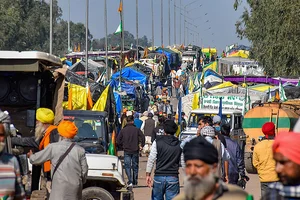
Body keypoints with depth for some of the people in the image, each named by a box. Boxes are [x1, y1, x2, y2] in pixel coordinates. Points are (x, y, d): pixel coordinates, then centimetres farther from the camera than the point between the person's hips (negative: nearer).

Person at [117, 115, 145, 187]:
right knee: (135, 166, 12)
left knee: (127, 166, 0)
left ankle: (130, 181, -17)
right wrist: (141, 146, 5)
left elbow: (118, 140, -2)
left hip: (127, 151, -1)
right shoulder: (137, 130, -3)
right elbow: (142, 138, -9)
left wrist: (122, 147, 12)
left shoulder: (123, 130, -1)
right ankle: (135, 182, 18)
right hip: (135, 151, 1)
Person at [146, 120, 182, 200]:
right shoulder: (179, 144, 2)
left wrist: (148, 174, 2)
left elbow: (151, 160, -4)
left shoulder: (157, 142, -3)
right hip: (173, 178, 1)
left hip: (159, 176, -1)